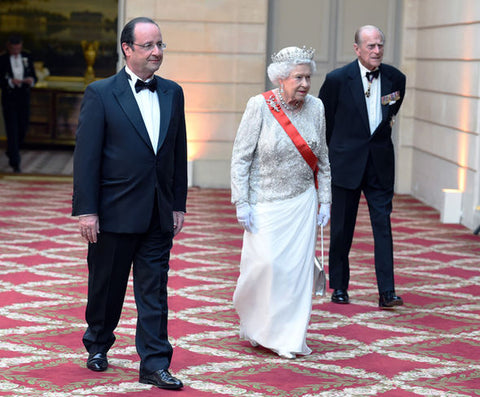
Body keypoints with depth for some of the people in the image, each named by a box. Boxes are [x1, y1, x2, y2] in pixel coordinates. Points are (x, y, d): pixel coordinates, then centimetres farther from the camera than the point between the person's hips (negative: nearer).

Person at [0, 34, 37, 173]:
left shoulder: (27, 57, 3)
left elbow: (34, 76, 8)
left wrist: (31, 80, -15)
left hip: (24, 98, 4)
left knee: (23, 128, 10)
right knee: (12, 130, -5)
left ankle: (12, 152, 38)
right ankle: (15, 163, -2)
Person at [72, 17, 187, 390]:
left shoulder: (172, 93, 8)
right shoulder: (100, 94, -6)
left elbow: (179, 153, 12)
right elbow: (86, 156, -8)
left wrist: (179, 204, 9)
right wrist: (86, 210, -12)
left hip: (159, 215, 3)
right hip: (114, 212, -3)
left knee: (154, 291, 2)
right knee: (106, 286, 11)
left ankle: (155, 365, 5)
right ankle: (98, 345, 33)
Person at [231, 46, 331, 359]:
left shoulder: (315, 107, 1)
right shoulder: (260, 106, -11)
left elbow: (322, 158, 10)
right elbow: (241, 157, -8)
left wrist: (325, 200, 8)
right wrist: (242, 203, -12)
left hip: (302, 201, 4)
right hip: (265, 202, -4)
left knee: (298, 266, 1)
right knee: (266, 262, -11)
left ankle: (291, 338, 12)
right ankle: (252, 320, 18)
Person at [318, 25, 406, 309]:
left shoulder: (396, 79, 1)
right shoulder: (338, 79, -8)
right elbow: (323, 118, 5)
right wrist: (333, 150, 11)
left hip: (380, 163, 2)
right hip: (347, 163, -2)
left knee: (383, 224, -4)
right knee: (342, 228, 6)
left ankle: (387, 292, -6)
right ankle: (339, 287, 20)